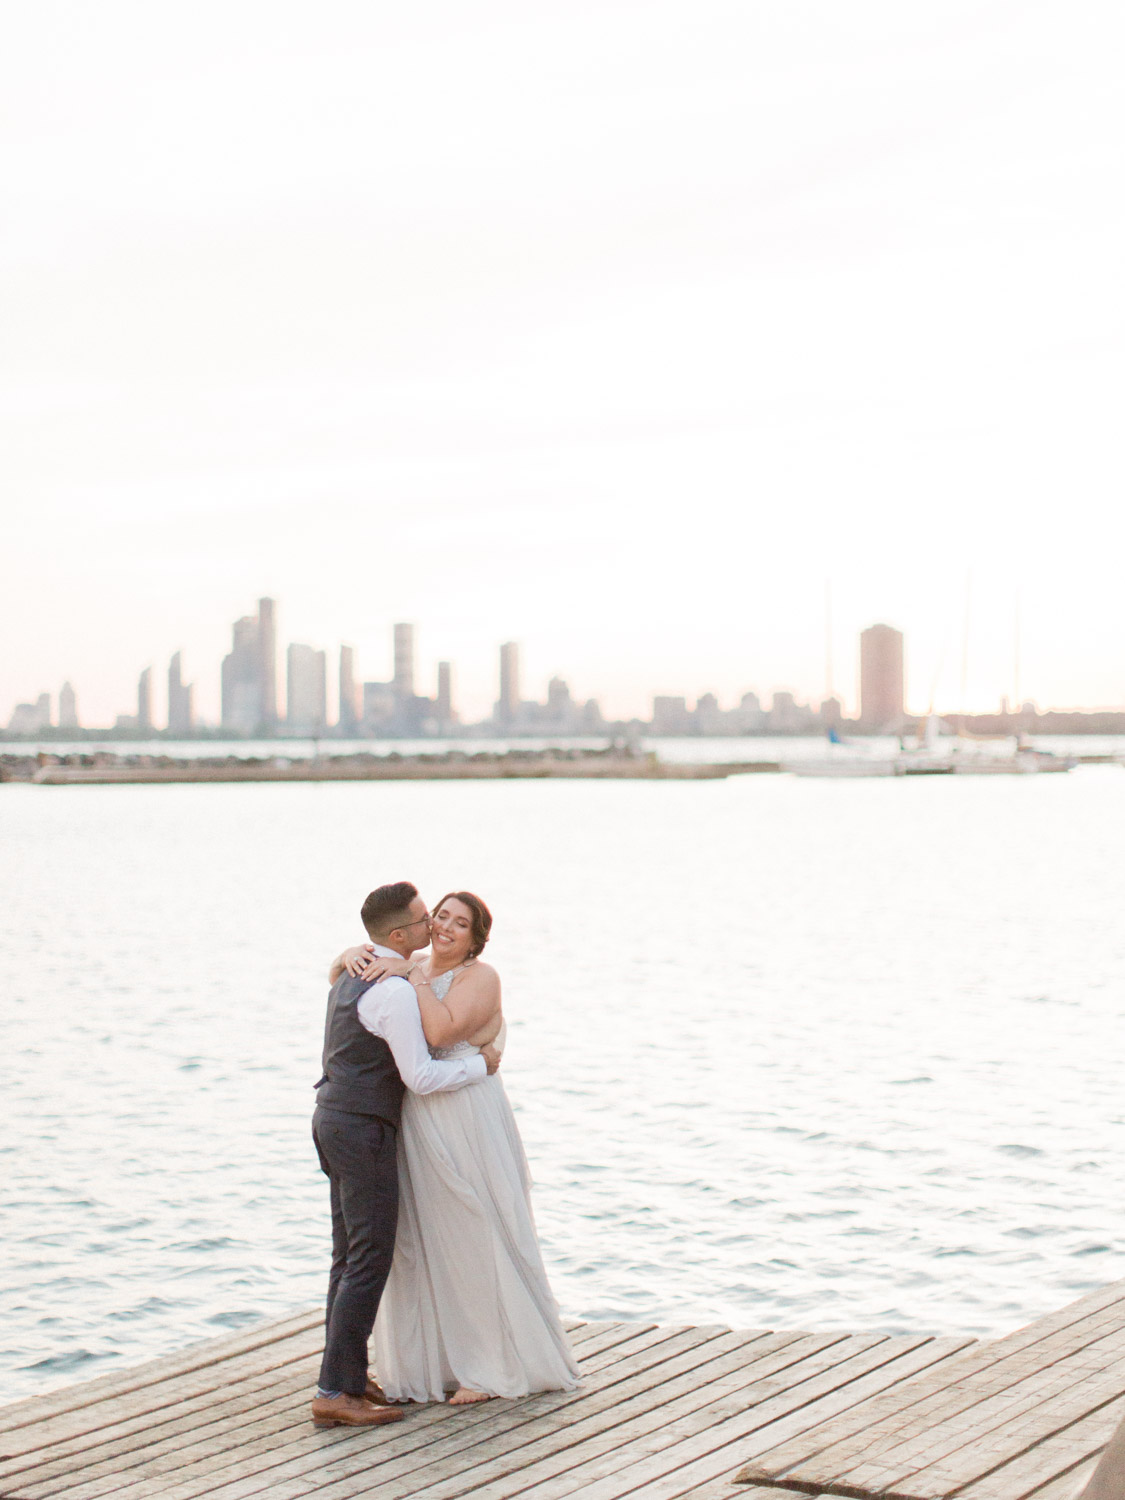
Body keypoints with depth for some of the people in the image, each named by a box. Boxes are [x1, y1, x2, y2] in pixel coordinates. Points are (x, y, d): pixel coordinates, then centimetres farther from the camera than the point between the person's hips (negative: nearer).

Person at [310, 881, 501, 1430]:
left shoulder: (354, 974, 11)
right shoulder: (394, 991, -19)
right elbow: (421, 1078, -20)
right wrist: (481, 1064, -5)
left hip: (334, 1118, 10)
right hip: (364, 1131, -10)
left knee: (351, 1257, 13)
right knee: (369, 1261, -7)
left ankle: (349, 1377, 17)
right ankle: (335, 1392, -8)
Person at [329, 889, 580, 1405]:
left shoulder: (480, 977, -9)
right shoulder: (415, 975, 12)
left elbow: (441, 1031, -24)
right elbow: (341, 978, 14)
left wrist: (412, 975, -20)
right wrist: (351, 956, -7)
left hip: (467, 1124, -7)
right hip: (415, 1126, 7)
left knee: (475, 1239, 1)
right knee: (421, 1243, 10)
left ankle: (495, 1366, 13)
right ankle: (438, 1362, 21)